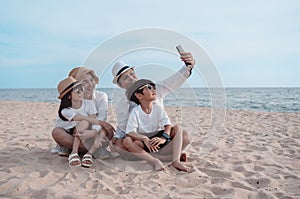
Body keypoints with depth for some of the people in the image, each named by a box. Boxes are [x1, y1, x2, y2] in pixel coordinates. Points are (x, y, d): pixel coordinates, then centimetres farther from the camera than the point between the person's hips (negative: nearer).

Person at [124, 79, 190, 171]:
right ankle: (155, 161, -38)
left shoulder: (158, 107, -6)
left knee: (177, 129, -16)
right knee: (127, 141, -31)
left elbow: (168, 125, -14)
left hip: (158, 138, 3)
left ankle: (176, 161, -30)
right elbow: (130, 132, -22)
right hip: (144, 143, -3)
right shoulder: (136, 112, -15)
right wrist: (144, 138, -40)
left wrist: (163, 138, -35)